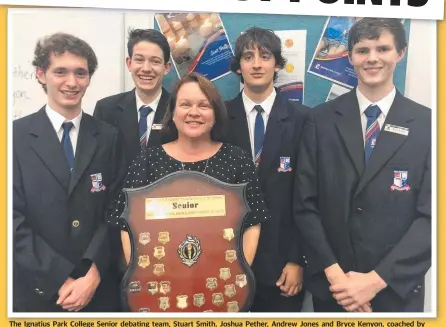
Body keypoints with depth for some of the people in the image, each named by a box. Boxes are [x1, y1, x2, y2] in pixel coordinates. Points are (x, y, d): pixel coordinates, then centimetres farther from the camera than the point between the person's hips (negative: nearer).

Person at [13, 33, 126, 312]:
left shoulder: (109, 137, 0)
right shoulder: (16, 136, -4)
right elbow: (14, 219, -8)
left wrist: (93, 275, -12)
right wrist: (62, 279, -13)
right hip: (37, 290, -1)